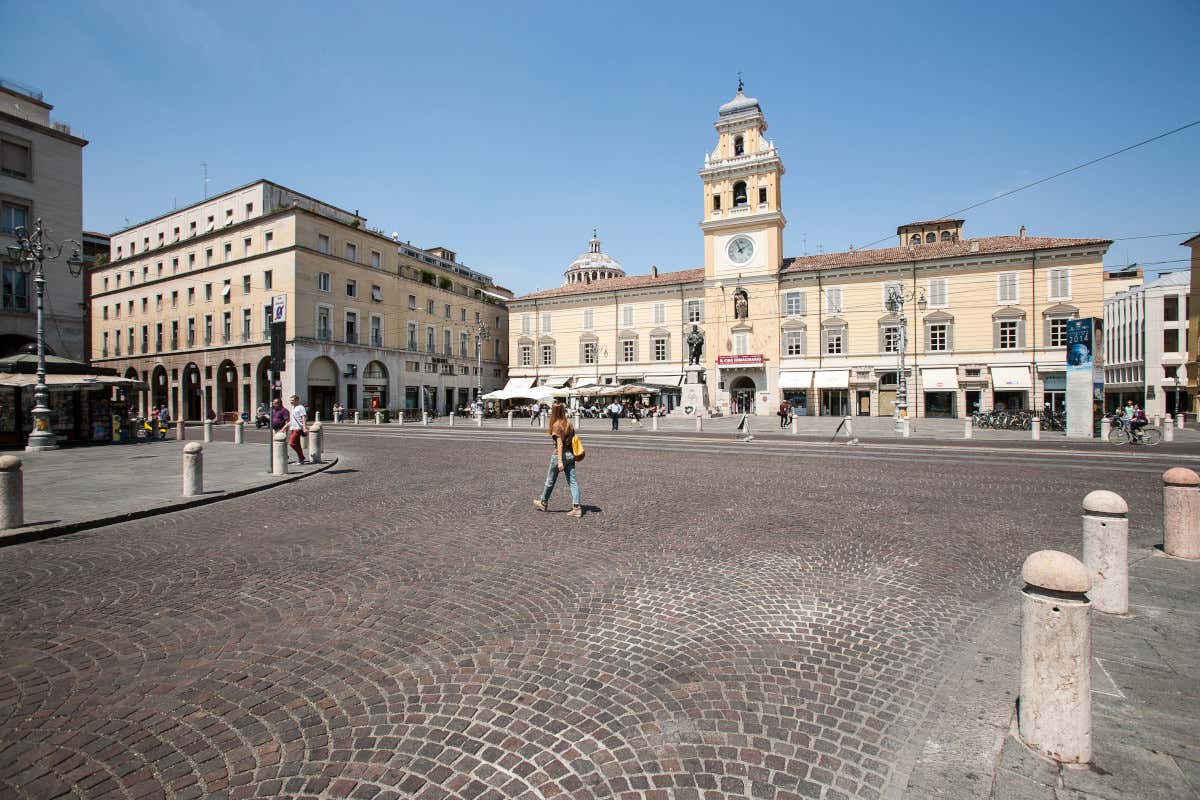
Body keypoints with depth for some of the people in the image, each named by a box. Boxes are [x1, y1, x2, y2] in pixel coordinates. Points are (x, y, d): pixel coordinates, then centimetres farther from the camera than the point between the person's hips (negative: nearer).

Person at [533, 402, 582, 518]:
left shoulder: (556, 425, -14)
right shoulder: (568, 423, 6)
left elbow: (560, 444, -19)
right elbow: (573, 439, 9)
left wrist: (560, 461, -21)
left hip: (560, 455, -6)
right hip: (570, 455, 6)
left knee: (550, 481, 13)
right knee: (573, 482, 4)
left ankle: (543, 503, 31)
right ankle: (576, 508, 0)